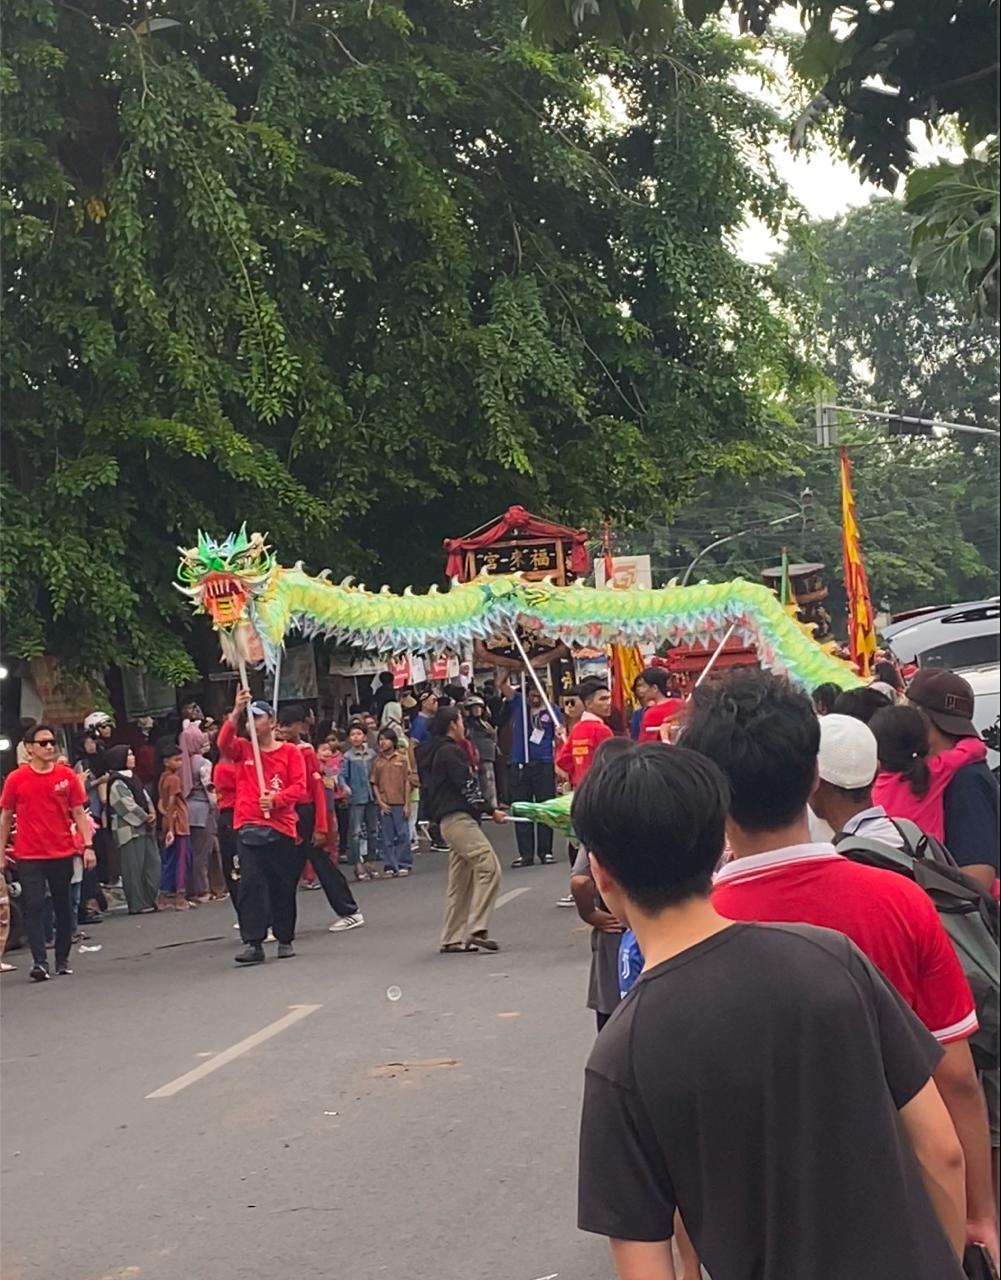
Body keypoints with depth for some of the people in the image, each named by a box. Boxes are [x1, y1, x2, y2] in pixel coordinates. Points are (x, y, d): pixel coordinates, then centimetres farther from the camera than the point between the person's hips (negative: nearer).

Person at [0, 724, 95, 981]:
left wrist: (88, 845, -5)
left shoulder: (67, 776, 1)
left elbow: (79, 813, 4)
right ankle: (39, 962, -9)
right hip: (29, 856, -2)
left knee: (63, 907, 9)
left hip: (62, 854, 2)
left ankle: (63, 960, 20)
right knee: (33, 907, -7)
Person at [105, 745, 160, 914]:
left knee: (152, 862, 8)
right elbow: (129, 806, -15)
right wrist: (146, 818, -7)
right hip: (130, 830, -9)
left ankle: (150, 900, 14)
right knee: (134, 866, -6)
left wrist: (152, 814, -2)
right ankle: (137, 904, -2)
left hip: (144, 827, 9)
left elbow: (145, 798, 15)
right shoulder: (117, 783, -11)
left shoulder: (133, 778, 17)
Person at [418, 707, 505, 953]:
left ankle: (452, 939, 12)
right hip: (458, 818, -11)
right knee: (488, 866, -17)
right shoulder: (450, 751, -9)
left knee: (460, 881, 11)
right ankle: (477, 929, -23)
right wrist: (491, 810, -11)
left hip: (449, 820, 11)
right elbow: (467, 787, -15)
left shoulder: (434, 752, 22)